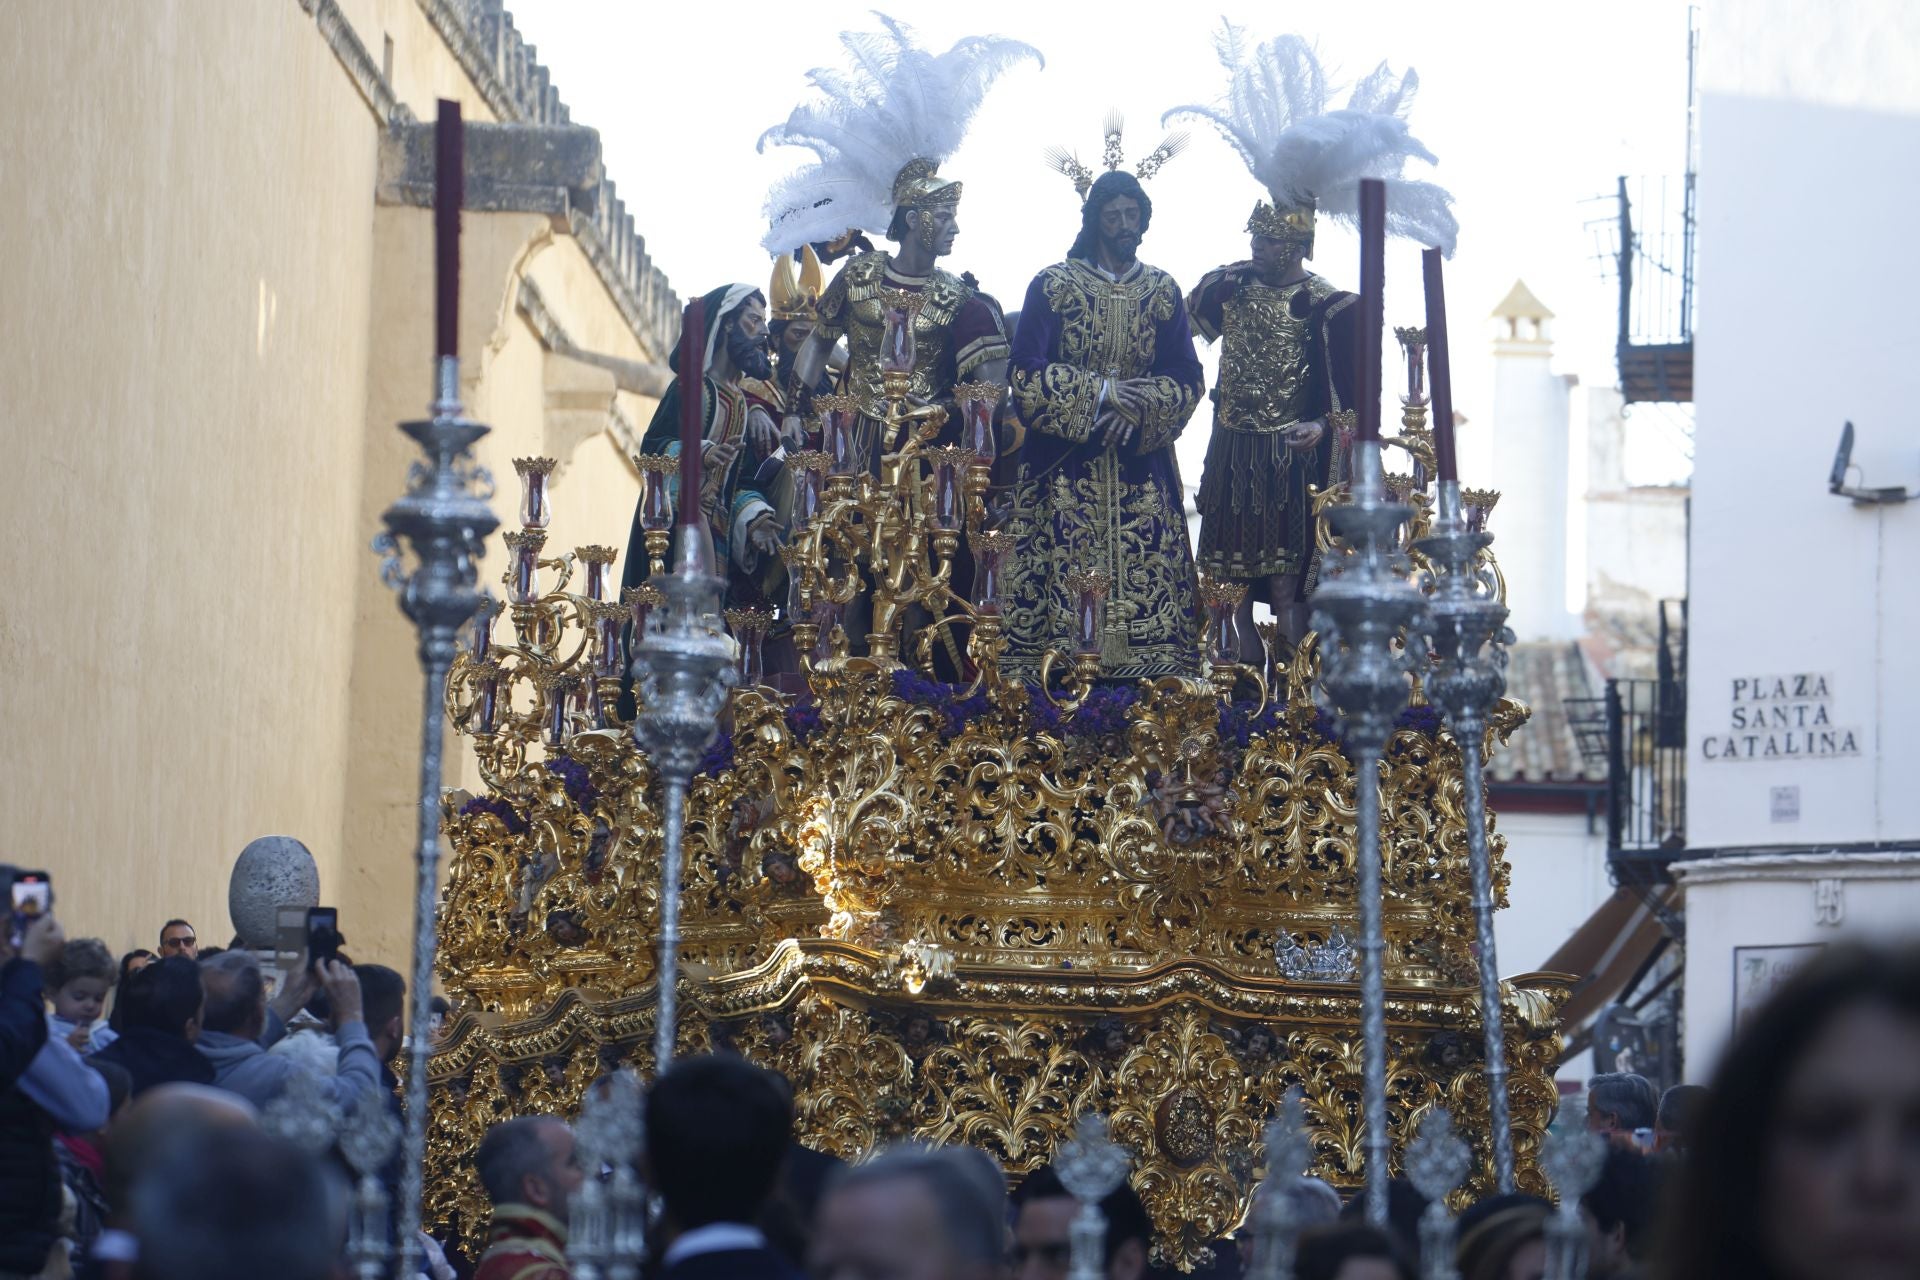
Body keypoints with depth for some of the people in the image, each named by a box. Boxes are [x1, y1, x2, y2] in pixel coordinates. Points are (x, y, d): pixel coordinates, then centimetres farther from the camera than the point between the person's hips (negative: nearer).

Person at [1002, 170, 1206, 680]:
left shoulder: (1163, 291, 9)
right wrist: (1100, 394, -13)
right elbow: (1027, 374, -6)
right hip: (1066, 466, -2)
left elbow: (1187, 381, 5)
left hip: (1141, 464, 2)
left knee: (1147, 579, -4)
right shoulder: (1053, 285, 1)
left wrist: (1140, 407, -13)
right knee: (1065, 581, -8)